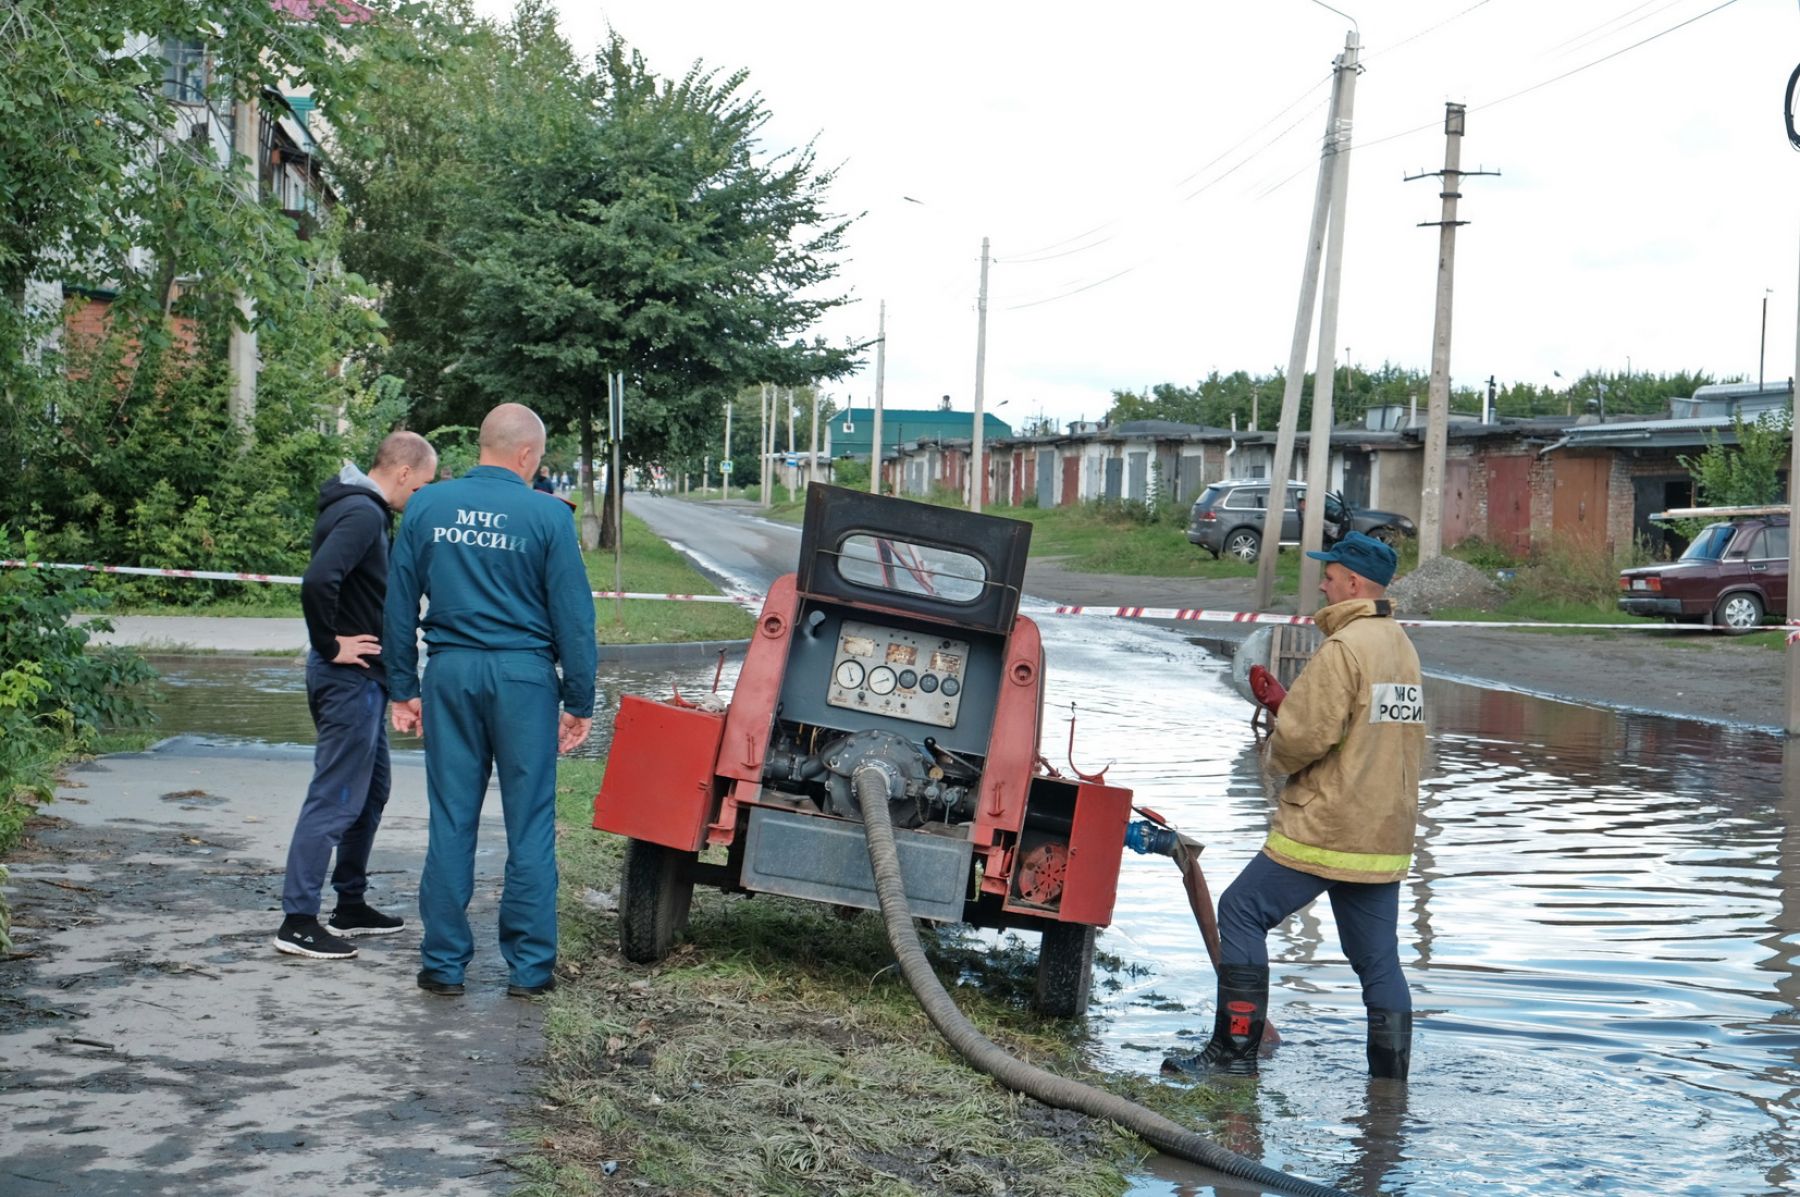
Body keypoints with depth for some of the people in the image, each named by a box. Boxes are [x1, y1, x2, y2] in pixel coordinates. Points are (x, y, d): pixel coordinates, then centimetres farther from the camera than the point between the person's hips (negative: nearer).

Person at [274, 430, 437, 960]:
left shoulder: (361, 509, 14)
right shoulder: (362, 514, -18)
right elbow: (318, 581, -33)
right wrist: (330, 644, -20)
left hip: (362, 677, 11)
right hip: (350, 676, -11)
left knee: (371, 791, 18)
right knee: (335, 798, -7)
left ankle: (351, 905, 28)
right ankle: (298, 921, -3)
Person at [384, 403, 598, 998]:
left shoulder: (427, 507, 4)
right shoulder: (546, 515, -6)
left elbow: (399, 605, 7)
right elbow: (572, 614, -5)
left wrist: (403, 689, 14)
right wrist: (580, 701, 2)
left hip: (450, 673, 3)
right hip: (523, 676, -3)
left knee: (450, 822, 9)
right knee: (530, 826, 5)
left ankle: (444, 963, 13)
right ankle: (530, 966, 10)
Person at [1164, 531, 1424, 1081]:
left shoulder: (1343, 648, -15)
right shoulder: (1403, 647, 14)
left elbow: (1306, 735, -20)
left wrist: (1276, 758, 1)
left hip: (1325, 826, -9)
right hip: (1387, 834, 9)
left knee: (1242, 912, 0)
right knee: (1378, 956, 12)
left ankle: (1234, 1050, -1)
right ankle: (1391, 1077, 14)